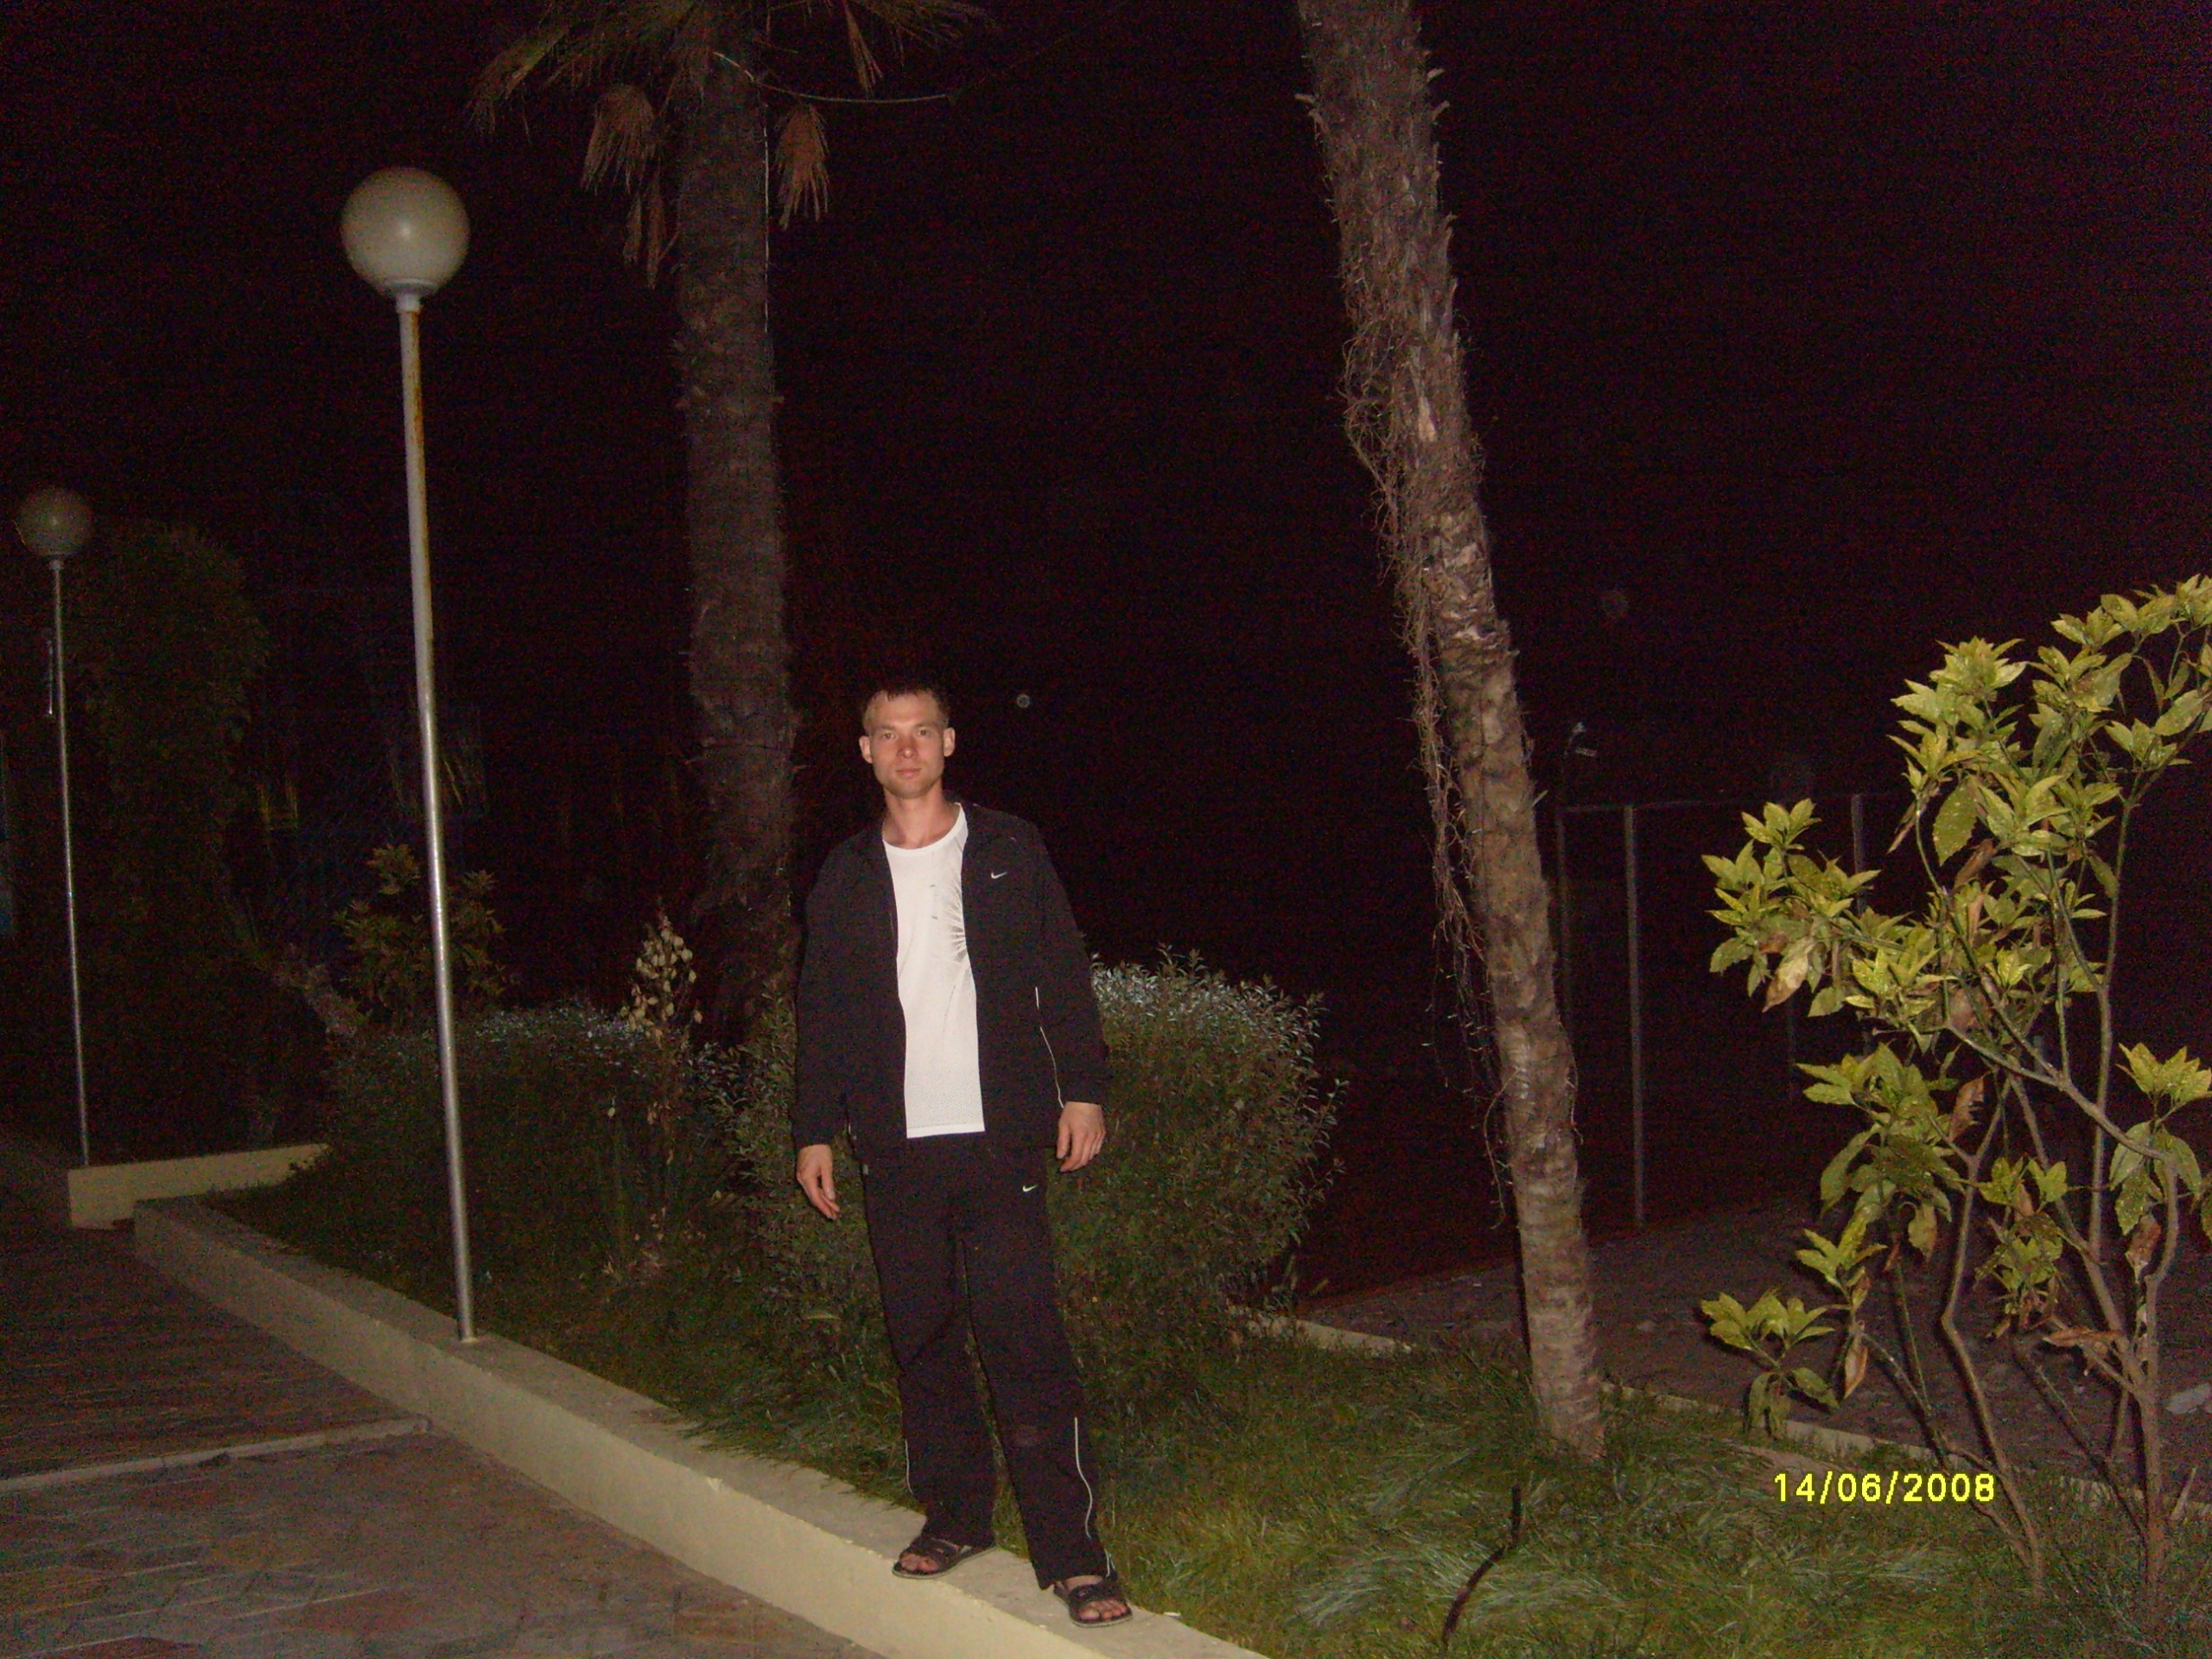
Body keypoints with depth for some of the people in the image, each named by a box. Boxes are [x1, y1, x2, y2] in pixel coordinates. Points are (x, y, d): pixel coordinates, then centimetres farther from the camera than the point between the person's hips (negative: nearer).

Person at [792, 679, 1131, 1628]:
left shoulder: (1008, 852, 6)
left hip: (998, 1137, -3)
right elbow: (822, 1012, 14)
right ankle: (954, 1515, 21)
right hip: (896, 1148, 3)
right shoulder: (845, 875, 11)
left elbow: (1065, 976, 6)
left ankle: (1071, 1550, -5)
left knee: (1022, 1333, -9)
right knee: (922, 1335, 7)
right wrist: (814, 1131, 10)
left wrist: (1082, 1089, -1)